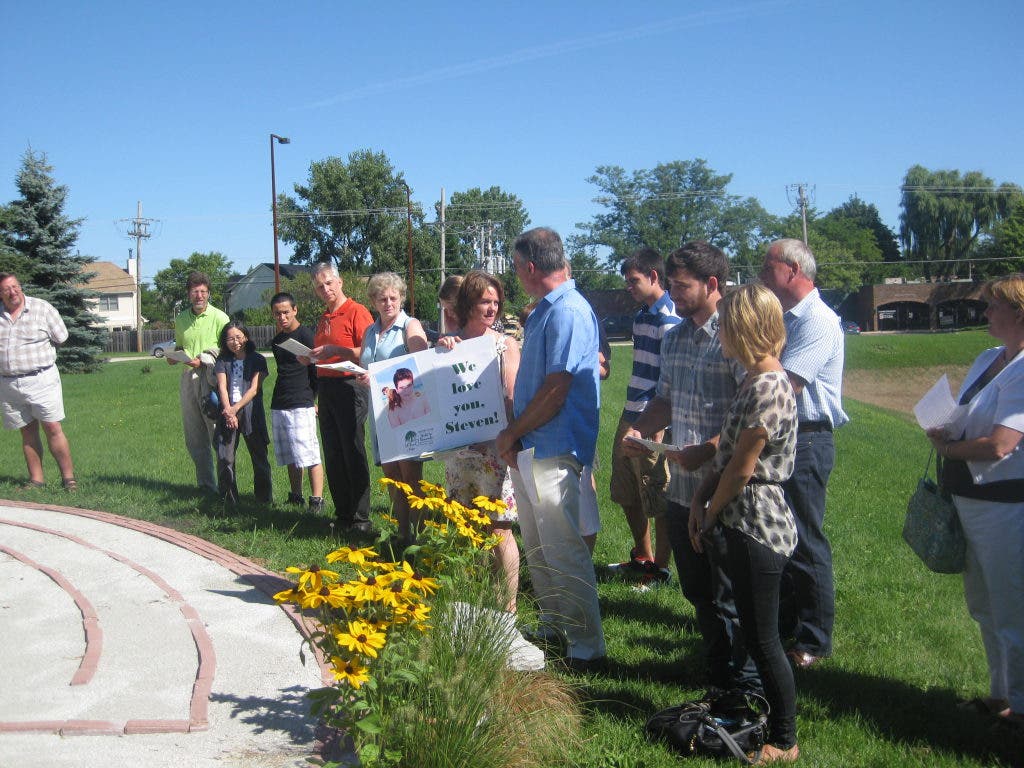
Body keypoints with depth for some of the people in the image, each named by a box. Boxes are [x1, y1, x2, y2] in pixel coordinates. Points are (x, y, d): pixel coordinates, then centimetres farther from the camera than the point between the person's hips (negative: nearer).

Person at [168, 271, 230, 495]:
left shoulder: (219, 318, -3)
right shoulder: (181, 319, 16)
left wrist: (202, 360, -14)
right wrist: (173, 356, 8)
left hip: (211, 377, -6)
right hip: (188, 377, 6)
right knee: (194, 438, 8)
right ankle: (205, 485, 17)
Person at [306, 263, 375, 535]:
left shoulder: (357, 311, -7)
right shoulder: (324, 319, 18)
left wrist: (335, 350, -21)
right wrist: (311, 358, 10)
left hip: (350, 387, -8)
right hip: (325, 388, 8)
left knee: (353, 454, -7)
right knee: (333, 456, 10)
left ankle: (361, 520, -1)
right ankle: (343, 515, 19)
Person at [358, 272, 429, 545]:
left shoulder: (411, 326, -2)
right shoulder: (370, 332, 17)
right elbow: (363, 368, 24)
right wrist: (362, 378, -1)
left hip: (407, 407, -6)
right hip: (380, 410, 6)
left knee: (411, 475, -7)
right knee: (391, 476, 7)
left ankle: (417, 533, -2)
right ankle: (402, 535, 14)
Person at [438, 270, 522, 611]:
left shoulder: (506, 345, 1)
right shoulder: (451, 342, 8)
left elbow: (514, 398, -3)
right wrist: (440, 351, -7)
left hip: (494, 448, -4)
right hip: (459, 447, 4)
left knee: (498, 528, -5)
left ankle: (508, 607, 4)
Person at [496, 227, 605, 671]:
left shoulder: (568, 313, -17)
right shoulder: (543, 311, 15)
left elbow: (556, 389, -22)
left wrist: (512, 433, -12)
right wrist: (513, 435, 11)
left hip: (553, 452, -10)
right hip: (528, 451, 10)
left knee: (564, 551, -5)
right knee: (537, 550, 18)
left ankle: (587, 648, 5)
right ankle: (552, 628, 31)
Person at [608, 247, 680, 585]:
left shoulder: (669, 320, -15)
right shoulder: (641, 316, 14)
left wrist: (657, 428, -21)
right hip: (630, 418, 9)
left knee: (657, 500, 3)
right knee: (627, 494, 18)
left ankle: (660, 568, 16)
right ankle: (642, 557, 33)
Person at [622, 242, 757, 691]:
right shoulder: (674, 337, 11)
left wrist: (708, 450, -27)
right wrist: (640, 431, 2)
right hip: (681, 486, 8)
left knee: (730, 597, 4)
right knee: (697, 590, 20)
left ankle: (746, 685, 21)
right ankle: (716, 670, 38)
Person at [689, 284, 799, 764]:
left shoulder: (768, 387, -21)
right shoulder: (757, 380, 10)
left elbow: (741, 469, -19)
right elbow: (728, 453, 13)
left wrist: (710, 517, -6)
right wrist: (700, 499, 4)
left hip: (757, 525, -10)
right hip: (747, 524, 10)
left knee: (762, 639, 2)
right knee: (754, 632, 20)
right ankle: (767, 717, 36)